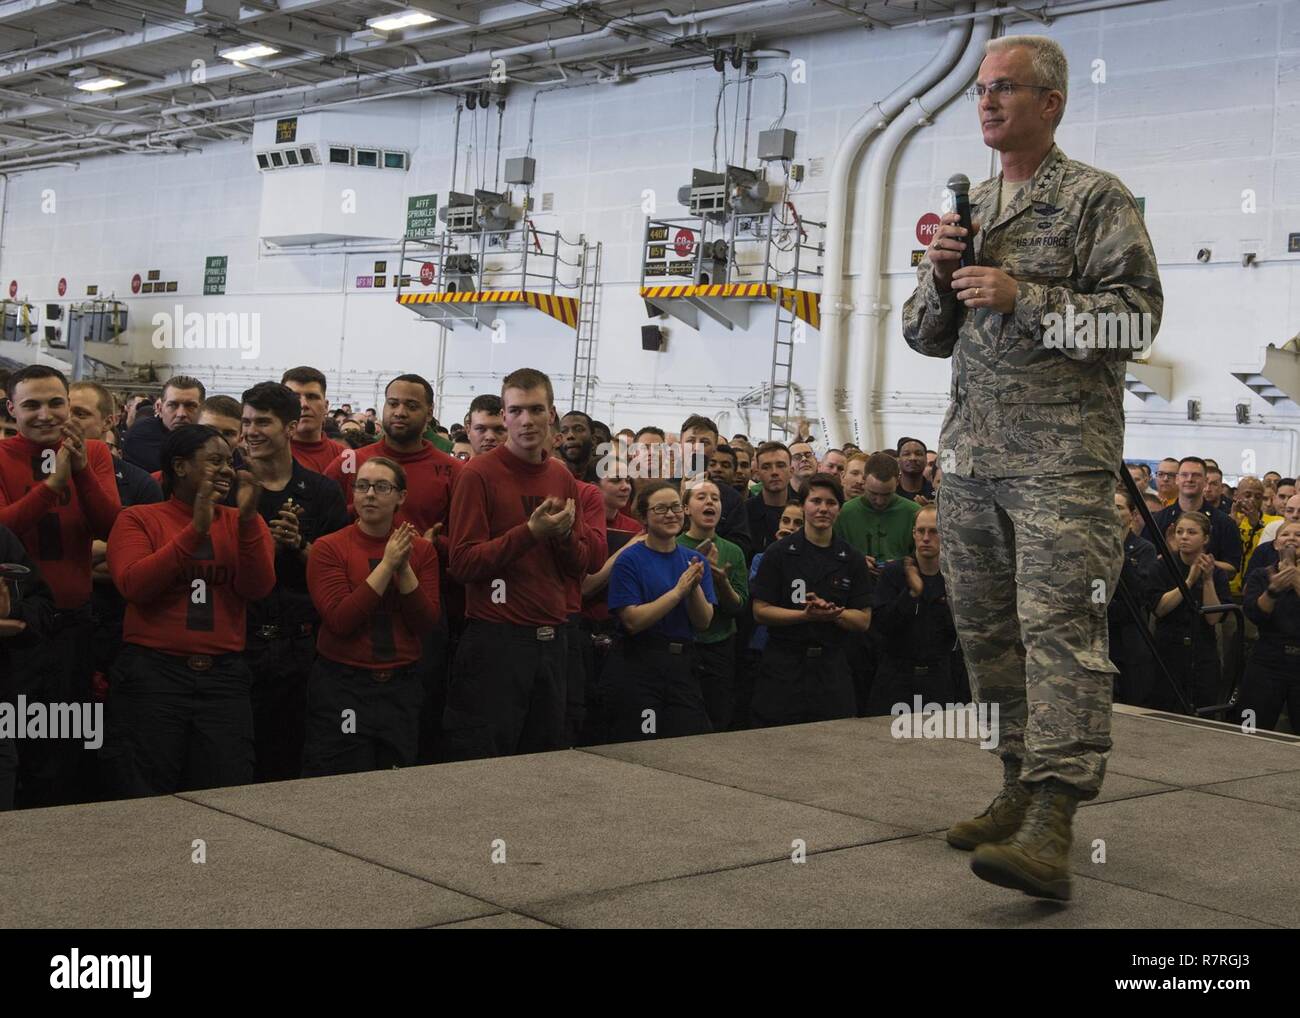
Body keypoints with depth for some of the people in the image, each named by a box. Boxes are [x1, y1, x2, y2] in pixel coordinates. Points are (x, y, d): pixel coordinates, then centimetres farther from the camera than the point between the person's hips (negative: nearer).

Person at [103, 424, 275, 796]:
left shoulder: (242, 523, 11)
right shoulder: (138, 519, 3)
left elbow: (257, 588, -3)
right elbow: (133, 584, -13)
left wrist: (247, 519, -15)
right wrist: (196, 529, -18)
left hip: (224, 677, 3)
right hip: (151, 675, -2)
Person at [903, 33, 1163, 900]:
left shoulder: (1097, 199, 1)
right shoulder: (970, 209, 19)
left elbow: (1138, 310, -8)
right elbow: (925, 336, 20)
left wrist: (1022, 296, -15)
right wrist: (940, 276, -1)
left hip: (1062, 449, -7)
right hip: (972, 447, 7)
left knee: (1060, 628, -14)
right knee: (987, 627, 10)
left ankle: (1050, 829, -20)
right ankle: (1023, 788, 22)